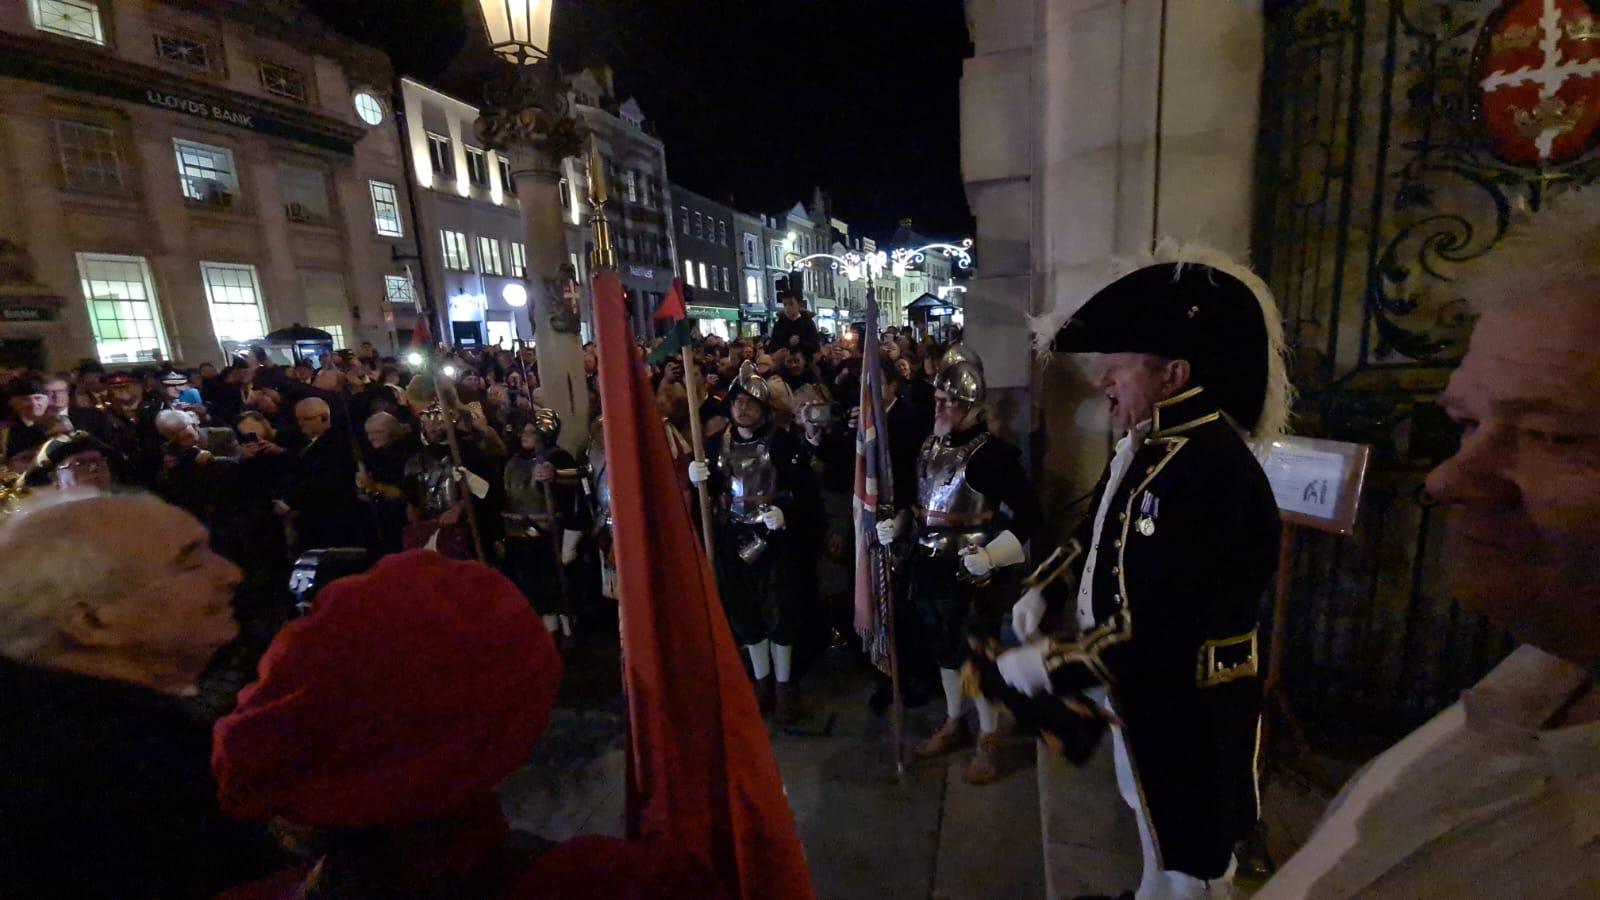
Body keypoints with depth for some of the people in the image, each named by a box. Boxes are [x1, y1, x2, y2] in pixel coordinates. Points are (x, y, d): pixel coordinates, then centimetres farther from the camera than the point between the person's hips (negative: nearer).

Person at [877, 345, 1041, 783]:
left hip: (972, 573, -7)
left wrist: (991, 555, -26)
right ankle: (954, 724, 40)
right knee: (945, 648, 20)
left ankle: (989, 739, 28)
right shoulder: (928, 446, 5)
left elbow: (1029, 513, -18)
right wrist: (895, 525, 4)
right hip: (930, 568, 7)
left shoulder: (993, 451, -17)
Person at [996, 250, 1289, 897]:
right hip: (1140, 696, 9)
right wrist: (1044, 592, 0)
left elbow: (1167, 631, -32)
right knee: (1158, 847, 32)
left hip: (1188, 717, -9)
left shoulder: (1213, 472, -30)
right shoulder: (1145, 449, 2)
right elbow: (1099, 534, 14)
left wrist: (1052, 666, -26)